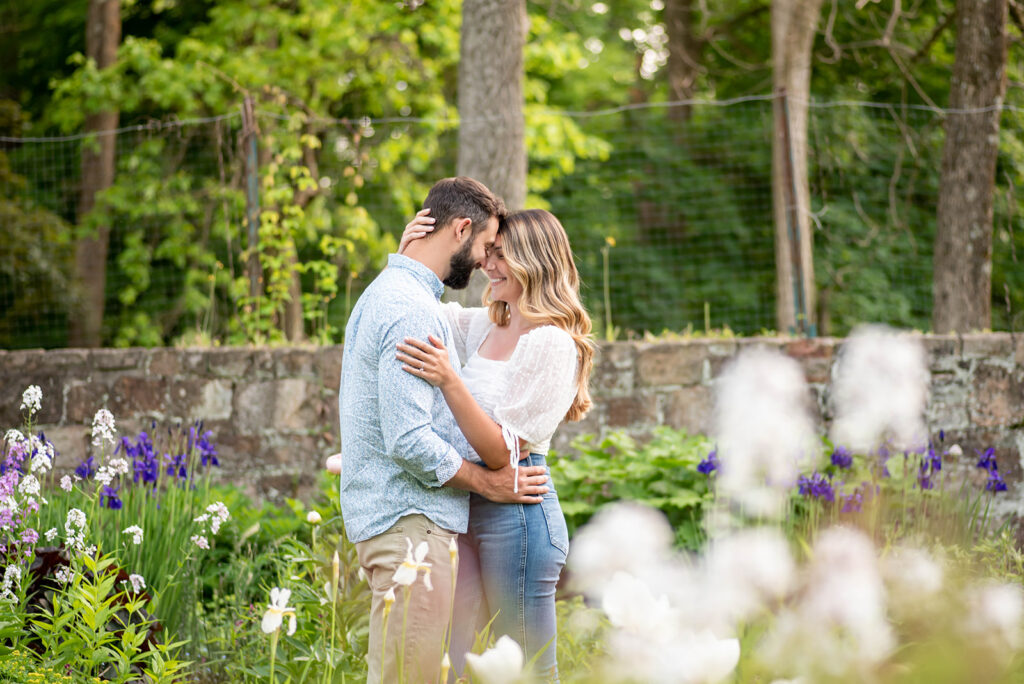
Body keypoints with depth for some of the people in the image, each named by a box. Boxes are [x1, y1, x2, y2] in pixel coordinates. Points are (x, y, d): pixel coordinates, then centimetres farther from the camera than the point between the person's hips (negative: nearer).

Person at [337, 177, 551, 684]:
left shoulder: (384, 294, 18)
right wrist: (487, 483, -10)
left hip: (384, 511, 11)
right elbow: (409, 440, -23)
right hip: (408, 517, -11)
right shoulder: (411, 310, -17)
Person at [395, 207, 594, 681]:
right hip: (471, 512, 8)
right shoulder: (483, 327, 11)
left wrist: (449, 380, -28)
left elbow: (502, 452, -18)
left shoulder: (552, 344, -13)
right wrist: (407, 254, 2)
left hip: (518, 515, -8)